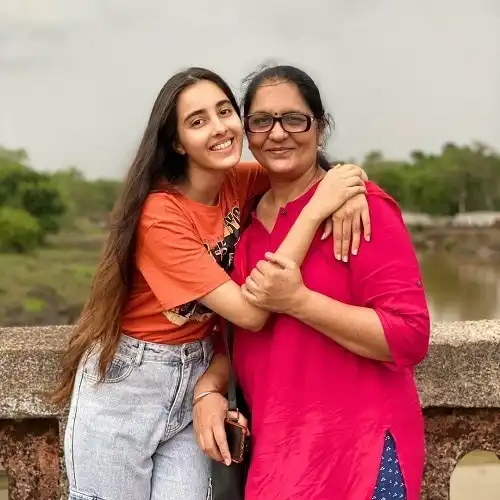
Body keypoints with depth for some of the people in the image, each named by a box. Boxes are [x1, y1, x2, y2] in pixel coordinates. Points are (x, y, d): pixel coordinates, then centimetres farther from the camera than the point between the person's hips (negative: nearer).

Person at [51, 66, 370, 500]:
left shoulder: (239, 183, -6)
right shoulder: (160, 215, -25)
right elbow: (250, 313, -29)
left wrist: (347, 182, -21)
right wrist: (316, 209, -31)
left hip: (195, 381, 5)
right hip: (124, 387, -5)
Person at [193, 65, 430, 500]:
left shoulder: (361, 206, -13)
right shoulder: (248, 219, 6)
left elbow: (410, 337, -19)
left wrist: (297, 300, -24)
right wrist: (210, 387, -3)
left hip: (355, 447, -6)